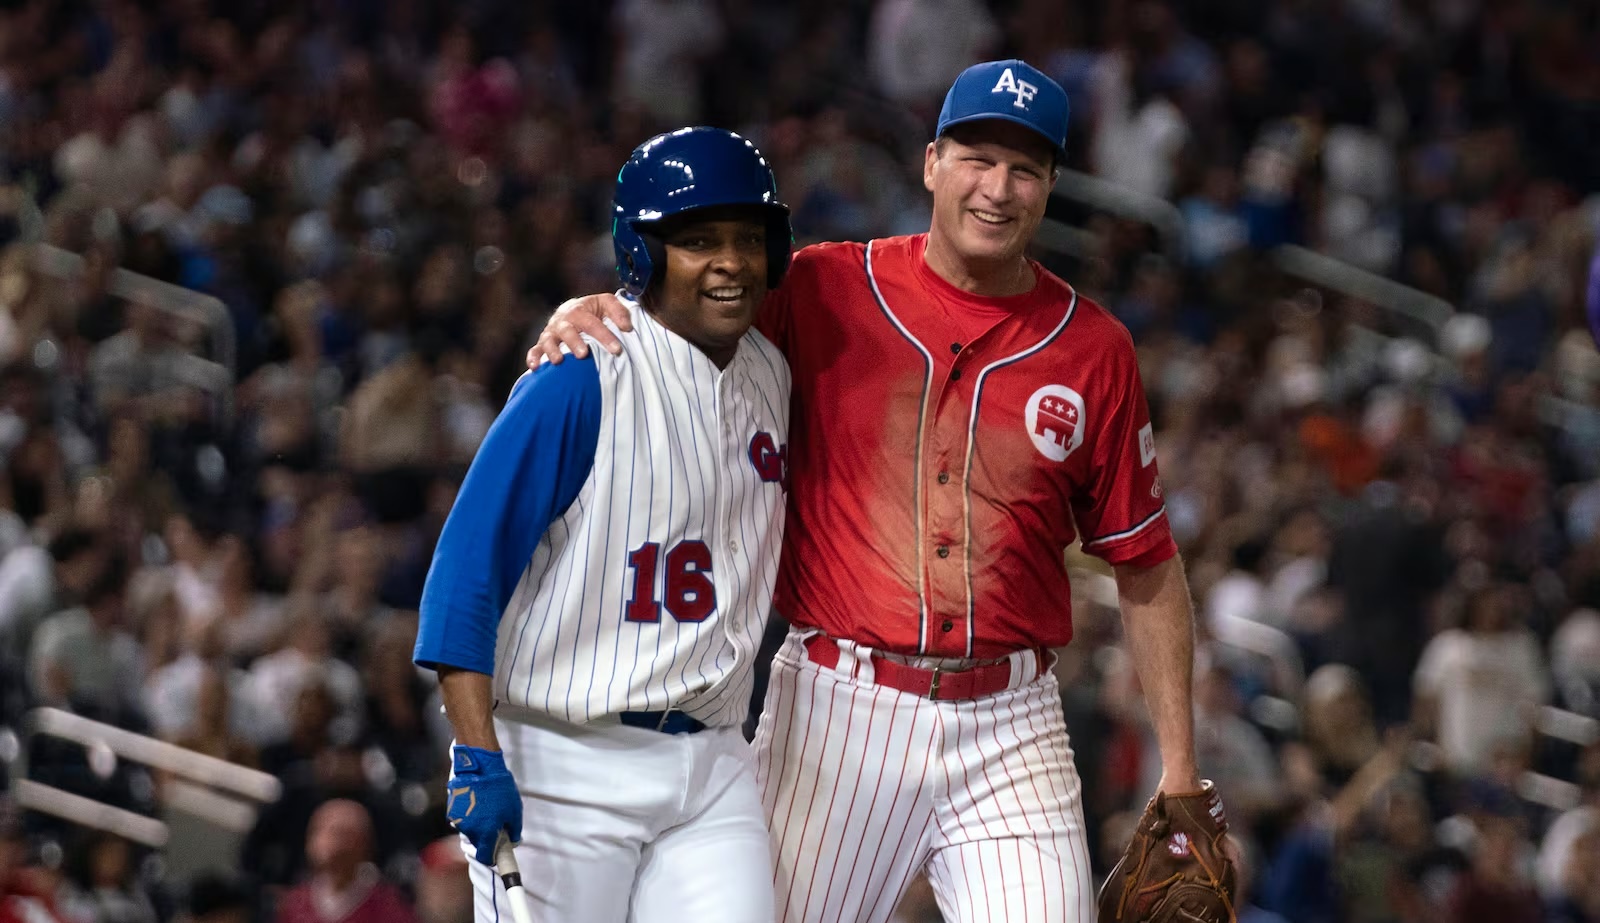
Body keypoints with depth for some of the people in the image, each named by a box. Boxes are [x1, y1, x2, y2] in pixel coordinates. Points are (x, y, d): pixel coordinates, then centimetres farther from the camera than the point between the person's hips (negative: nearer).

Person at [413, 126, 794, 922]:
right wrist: (477, 756, -22)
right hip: (562, 767, -6)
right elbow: (467, 566, -15)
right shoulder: (578, 383, -12)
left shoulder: (770, 377, 10)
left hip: (710, 767, 6)